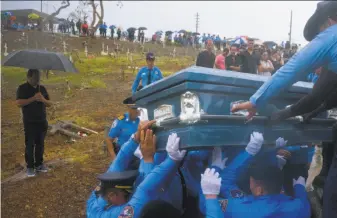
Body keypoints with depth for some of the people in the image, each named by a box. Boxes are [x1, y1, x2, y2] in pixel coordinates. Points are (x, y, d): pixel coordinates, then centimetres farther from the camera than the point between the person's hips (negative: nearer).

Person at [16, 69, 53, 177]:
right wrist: (33, 98, -24)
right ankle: (30, 167, 11)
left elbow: (49, 104, 8)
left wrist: (43, 100, -14)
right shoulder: (22, 88, -4)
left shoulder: (42, 88, 9)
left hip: (42, 121, 4)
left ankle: (39, 164, 24)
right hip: (29, 122, -4)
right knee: (30, 145, 1)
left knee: (40, 144, 11)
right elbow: (19, 103, -16)